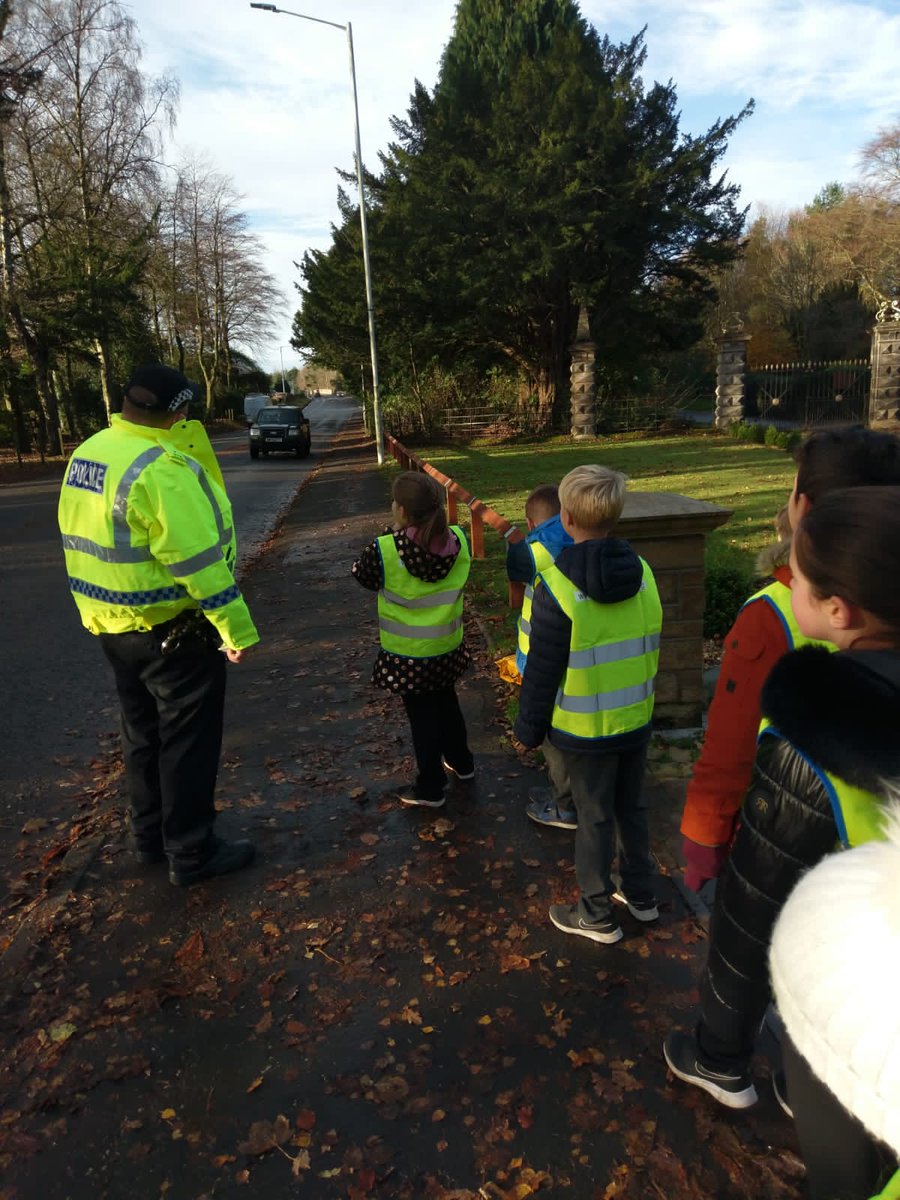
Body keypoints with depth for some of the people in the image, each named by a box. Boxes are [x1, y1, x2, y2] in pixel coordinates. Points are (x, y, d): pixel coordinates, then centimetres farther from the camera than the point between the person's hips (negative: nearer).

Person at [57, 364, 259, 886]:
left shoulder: (88, 453, 6)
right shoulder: (163, 467, -24)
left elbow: (83, 536, 14)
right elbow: (198, 560, -26)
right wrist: (236, 628, -19)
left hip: (113, 622, 9)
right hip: (171, 628, -9)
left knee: (143, 731, 22)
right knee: (189, 740, 5)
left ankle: (151, 834, 37)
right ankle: (192, 853, 18)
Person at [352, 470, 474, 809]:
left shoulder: (385, 550, -24)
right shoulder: (458, 540, -12)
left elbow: (361, 573, -4)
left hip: (408, 654, -4)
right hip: (448, 647, 5)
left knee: (422, 716, 9)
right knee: (446, 703, 26)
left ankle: (430, 788, 22)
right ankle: (461, 762, 44)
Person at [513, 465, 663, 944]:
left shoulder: (557, 586, -23)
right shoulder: (642, 573, -6)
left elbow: (542, 671, -16)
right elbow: (651, 648, 6)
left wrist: (529, 727, -2)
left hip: (585, 730, -5)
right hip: (637, 720, 5)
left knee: (594, 818, 11)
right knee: (631, 806, 22)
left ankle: (596, 915, 29)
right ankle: (641, 895, 41)